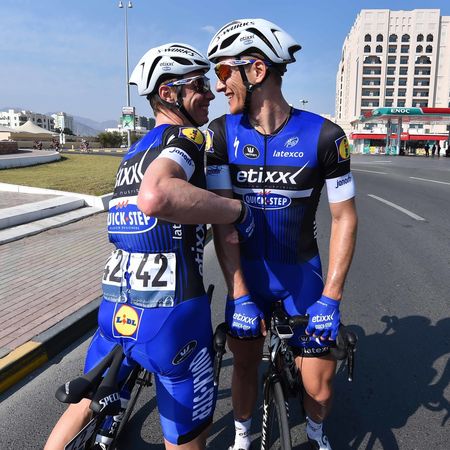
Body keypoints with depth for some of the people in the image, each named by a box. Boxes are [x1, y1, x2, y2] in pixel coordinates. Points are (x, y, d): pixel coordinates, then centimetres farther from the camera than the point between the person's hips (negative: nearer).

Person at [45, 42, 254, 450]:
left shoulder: (134, 151, 16)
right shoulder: (185, 137, -10)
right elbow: (155, 197, -32)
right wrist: (238, 209, -20)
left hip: (114, 310, 8)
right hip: (172, 317, -7)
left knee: (87, 406, 30)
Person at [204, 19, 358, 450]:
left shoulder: (324, 136, -15)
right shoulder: (222, 133, -10)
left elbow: (344, 218, -9)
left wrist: (330, 298, -12)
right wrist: (239, 294, -16)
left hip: (302, 273, -1)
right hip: (247, 271, 2)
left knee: (318, 382, 4)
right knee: (245, 364, 11)